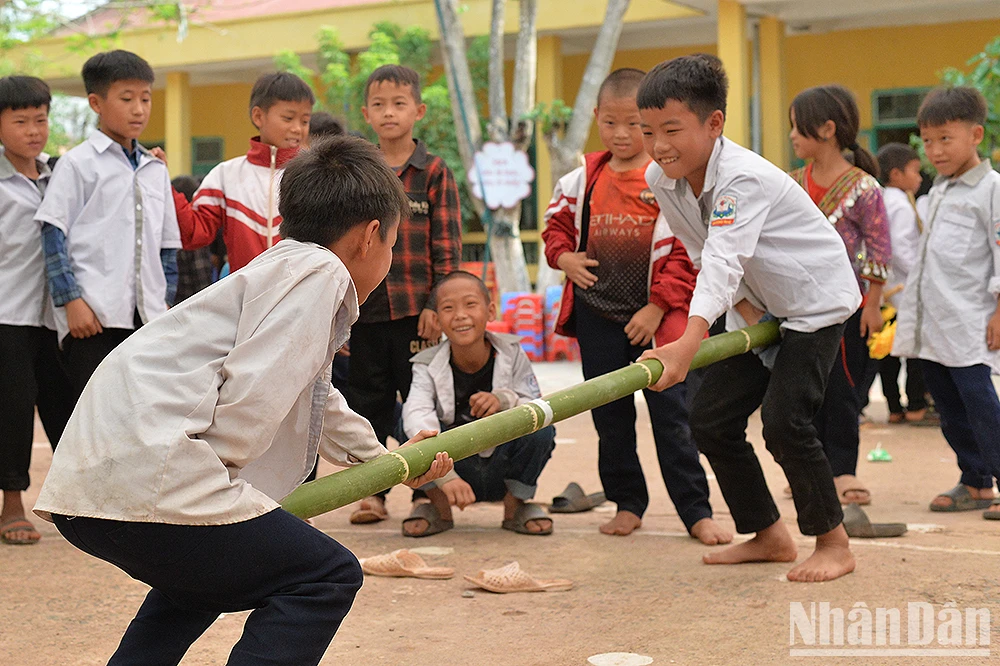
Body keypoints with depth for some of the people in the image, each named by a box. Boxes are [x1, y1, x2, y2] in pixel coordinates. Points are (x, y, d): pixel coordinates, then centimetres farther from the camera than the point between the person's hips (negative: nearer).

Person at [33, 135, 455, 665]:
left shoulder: (282, 270, 28)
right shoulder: (319, 271, -4)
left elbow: (319, 404, 45)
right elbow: (251, 399, -17)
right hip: (145, 485, -11)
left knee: (198, 577, 36)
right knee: (328, 577, -4)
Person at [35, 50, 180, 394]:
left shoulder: (156, 169, 17)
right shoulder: (77, 163, 0)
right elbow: (54, 235, -4)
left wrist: (166, 301, 15)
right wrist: (71, 301, -11)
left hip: (147, 315, 6)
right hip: (92, 315, -5)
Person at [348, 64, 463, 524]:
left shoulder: (434, 173, 0)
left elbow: (447, 245, -3)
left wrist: (437, 305, -10)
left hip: (415, 309, -3)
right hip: (364, 311, 3)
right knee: (368, 403, 9)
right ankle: (372, 492, 18)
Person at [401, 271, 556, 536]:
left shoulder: (510, 352, -9)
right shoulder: (428, 366, -14)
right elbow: (417, 417, -32)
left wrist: (504, 400, -36)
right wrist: (445, 476, -50)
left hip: (502, 471, 1)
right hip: (456, 471, -1)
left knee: (540, 430, -28)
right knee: (410, 428, -26)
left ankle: (515, 505, 1)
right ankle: (439, 507, -1)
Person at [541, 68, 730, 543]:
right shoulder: (582, 178, 5)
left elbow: (687, 250, -8)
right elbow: (557, 223, 20)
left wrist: (658, 306, -12)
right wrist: (563, 255, -2)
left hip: (655, 317, -4)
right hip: (597, 315, 4)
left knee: (672, 415, -2)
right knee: (610, 416, 12)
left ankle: (697, 512, 6)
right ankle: (627, 504, 25)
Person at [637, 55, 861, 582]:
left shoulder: (744, 178, -32)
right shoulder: (660, 179, -9)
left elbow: (724, 261, -44)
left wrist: (688, 343, -57)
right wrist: (744, 308, -12)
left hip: (816, 301, -8)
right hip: (757, 308, 8)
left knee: (784, 419, -20)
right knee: (710, 419, 2)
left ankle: (833, 542, -1)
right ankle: (769, 536, 18)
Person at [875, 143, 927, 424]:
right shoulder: (902, 205, -14)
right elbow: (900, 249, -22)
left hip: (885, 291, 8)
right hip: (904, 290, -8)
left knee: (889, 350, 9)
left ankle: (894, 406, 13)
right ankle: (916, 405, 3)